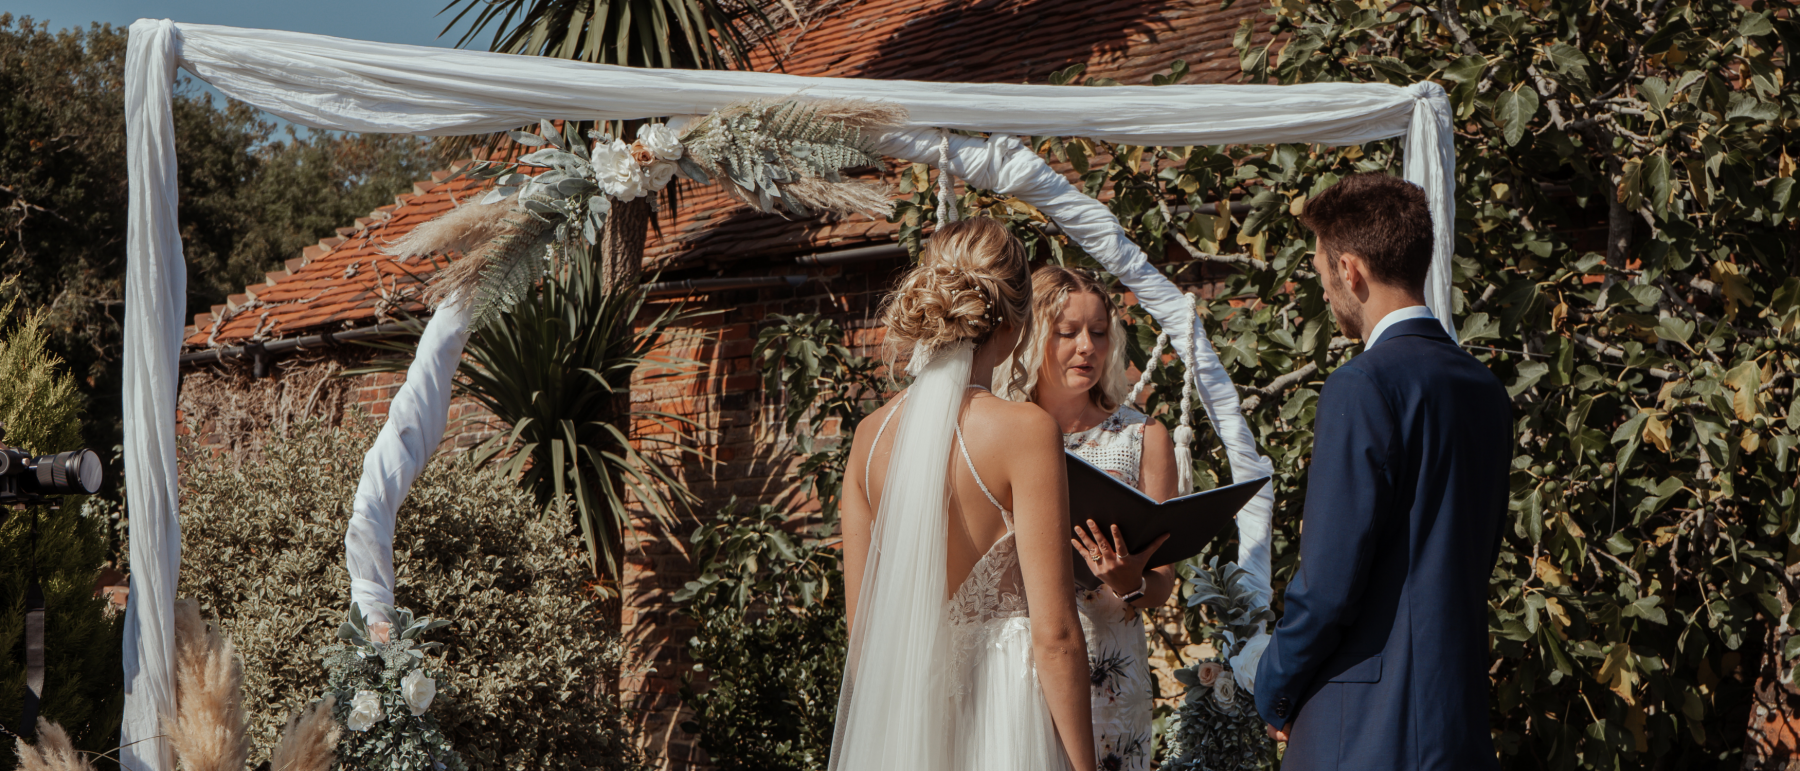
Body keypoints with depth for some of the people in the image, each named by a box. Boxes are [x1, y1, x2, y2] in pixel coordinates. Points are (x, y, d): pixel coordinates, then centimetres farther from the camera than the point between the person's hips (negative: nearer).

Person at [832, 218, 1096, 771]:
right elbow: (1053, 634, -15)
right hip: (1002, 718, -5)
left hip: (899, 713, 5)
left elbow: (859, 623, 8)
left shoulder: (871, 434, 2)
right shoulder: (1024, 430, -14)